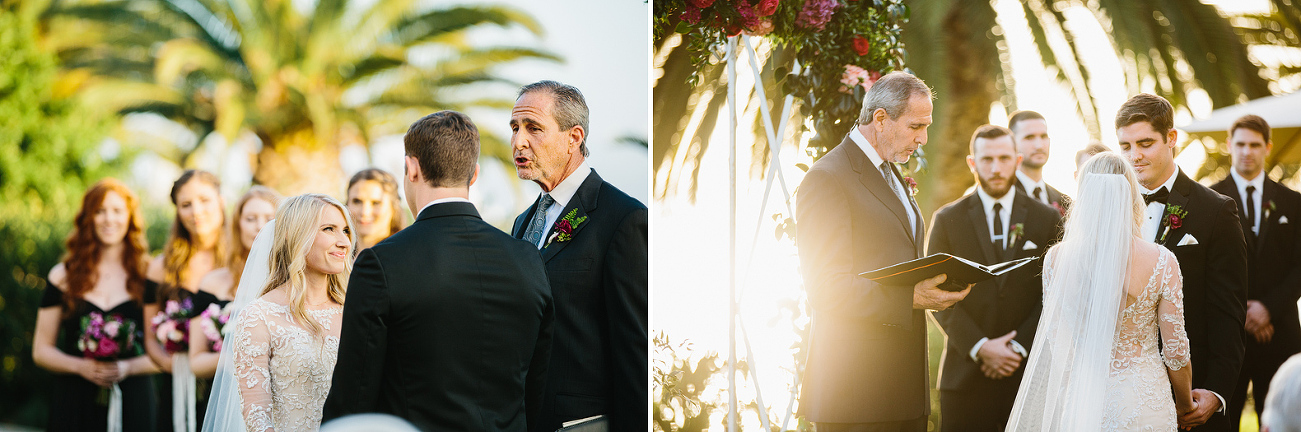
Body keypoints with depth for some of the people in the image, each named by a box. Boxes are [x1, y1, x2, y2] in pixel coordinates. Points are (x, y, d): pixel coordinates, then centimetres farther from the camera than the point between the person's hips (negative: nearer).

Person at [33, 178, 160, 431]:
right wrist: (81, 366, -9)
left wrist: (127, 368, -14)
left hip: (131, 403, 0)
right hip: (74, 405, 1)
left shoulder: (147, 276, 4)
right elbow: (41, 350, 7)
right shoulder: (63, 276, 7)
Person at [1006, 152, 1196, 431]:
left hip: (1081, 406, 2)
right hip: (1144, 406, -2)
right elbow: (1175, 351, -7)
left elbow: (1055, 341, 1)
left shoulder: (1057, 259, -7)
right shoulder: (1162, 262, -12)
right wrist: (1185, 403, 11)